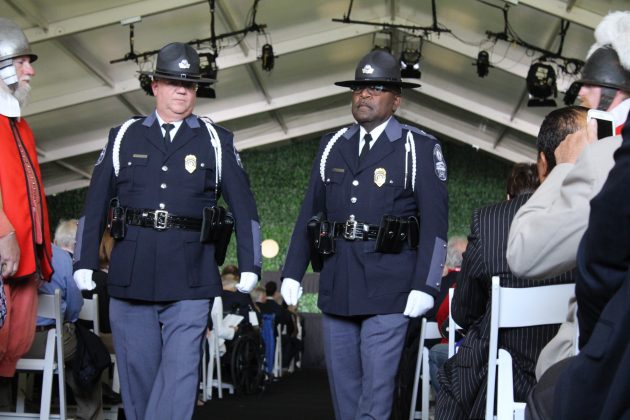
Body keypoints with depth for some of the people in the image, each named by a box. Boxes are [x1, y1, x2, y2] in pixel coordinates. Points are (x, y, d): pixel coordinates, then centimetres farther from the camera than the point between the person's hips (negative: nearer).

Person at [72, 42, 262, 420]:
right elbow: (95, 204, 10)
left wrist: (250, 267, 1)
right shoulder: (124, 137, 11)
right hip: (131, 277, 2)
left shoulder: (217, 141, 8)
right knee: (137, 372, 8)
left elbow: (243, 205, 7)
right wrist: (85, 263, 4)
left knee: (181, 372, -9)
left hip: (190, 281, -1)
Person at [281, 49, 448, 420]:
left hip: (388, 291, -5)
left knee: (376, 388, -7)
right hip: (336, 289, 5)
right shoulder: (333, 145, 13)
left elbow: (435, 222, -6)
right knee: (343, 385, 12)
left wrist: (424, 286, -12)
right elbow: (311, 212, 15)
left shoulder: (420, 148, -2)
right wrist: (293, 273, 11)